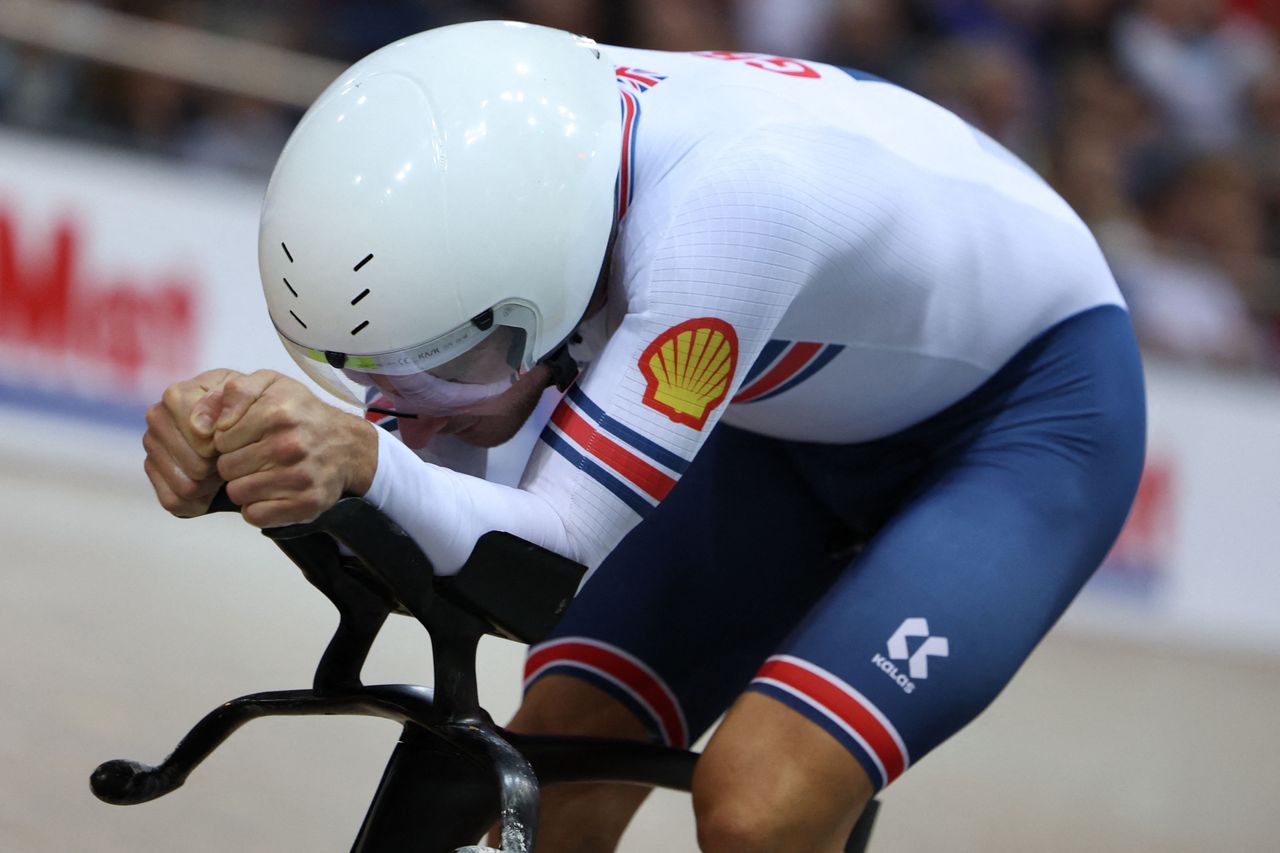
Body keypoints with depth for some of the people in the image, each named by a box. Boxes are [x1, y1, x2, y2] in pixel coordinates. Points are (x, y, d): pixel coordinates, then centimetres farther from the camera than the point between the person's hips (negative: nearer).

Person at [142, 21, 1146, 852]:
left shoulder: (724, 201, -40)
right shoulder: (480, 180, -20)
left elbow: (552, 546, -40)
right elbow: (421, 519, -17)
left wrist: (362, 461, -59)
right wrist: (234, 432, -37)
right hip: (808, 420, 7)